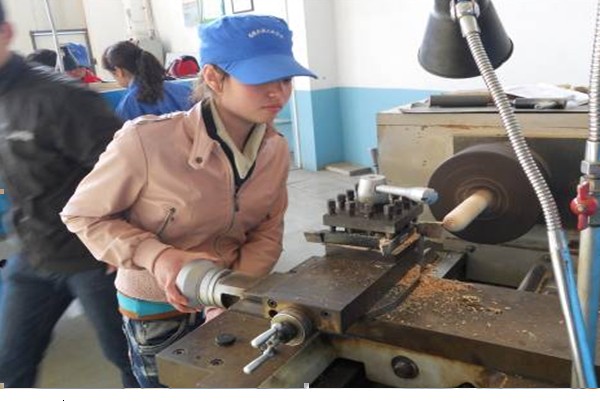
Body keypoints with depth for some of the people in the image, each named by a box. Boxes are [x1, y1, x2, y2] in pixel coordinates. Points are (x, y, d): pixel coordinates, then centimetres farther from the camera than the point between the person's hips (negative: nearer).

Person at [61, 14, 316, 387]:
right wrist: (157, 256, -29)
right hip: (159, 311, -4)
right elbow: (83, 215, -14)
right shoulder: (147, 140, -28)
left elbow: (267, 234, -1)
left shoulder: (276, 149, -10)